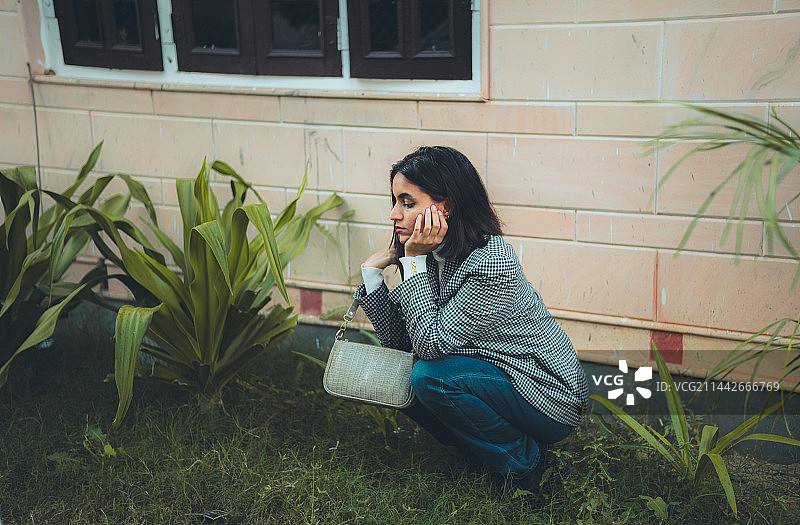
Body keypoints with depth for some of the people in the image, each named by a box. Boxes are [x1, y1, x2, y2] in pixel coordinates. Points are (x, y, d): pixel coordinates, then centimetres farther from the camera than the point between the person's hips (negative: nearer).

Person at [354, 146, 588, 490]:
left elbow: (430, 343, -27)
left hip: (550, 402, -8)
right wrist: (372, 271, -9)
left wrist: (414, 261, -26)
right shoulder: (434, 254, -2)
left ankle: (522, 462, -5)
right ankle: (482, 449, 9)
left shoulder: (492, 264, -28)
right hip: (492, 375, 8)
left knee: (431, 377, -26)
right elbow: (397, 338, 0)